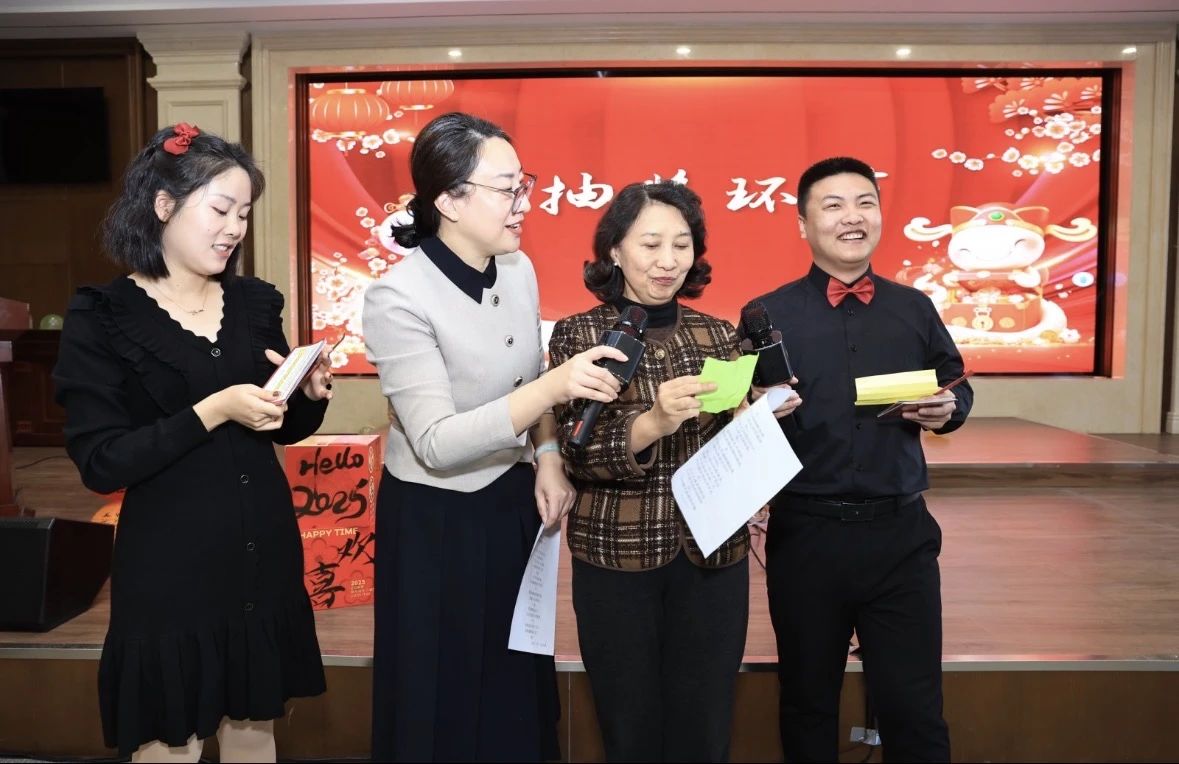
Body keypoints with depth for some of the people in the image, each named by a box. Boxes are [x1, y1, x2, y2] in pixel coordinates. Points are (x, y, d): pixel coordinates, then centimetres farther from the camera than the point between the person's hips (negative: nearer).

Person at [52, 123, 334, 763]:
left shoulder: (254, 302, 4)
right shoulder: (102, 318, -8)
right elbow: (100, 463, -14)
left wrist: (311, 395, -8)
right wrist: (213, 411, -22)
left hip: (265, 554, 4)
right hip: (170, 565, -4)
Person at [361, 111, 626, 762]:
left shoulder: (519, 269, -4)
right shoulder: (399, 296, -24)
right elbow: (437, 444, -29)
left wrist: (548, 457, -3)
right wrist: (554, 388, -39)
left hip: (515, 499, 6)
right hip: (435, 520, -6)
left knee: (518, 682, 21)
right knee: (445, 698, 14)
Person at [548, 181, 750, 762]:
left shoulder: (719, 336, 4)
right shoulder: (579, 335, -5)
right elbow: (580, 455, -14)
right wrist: (654, 421, -30)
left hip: (713, 556, 3)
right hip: (615, 560, -2)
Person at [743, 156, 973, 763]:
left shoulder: (915, 310, 7)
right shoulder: (766, 315, -2)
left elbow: (957, 386, 17)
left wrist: (947, 411, -5)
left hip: (901, 532, 2)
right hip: (804, 535, -1)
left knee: (914, 708, 10)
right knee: (808, 702, 16)